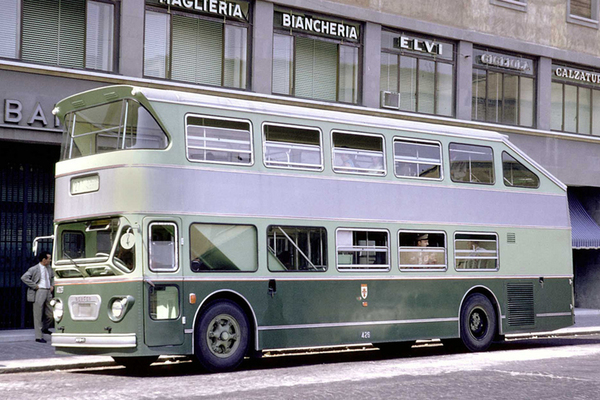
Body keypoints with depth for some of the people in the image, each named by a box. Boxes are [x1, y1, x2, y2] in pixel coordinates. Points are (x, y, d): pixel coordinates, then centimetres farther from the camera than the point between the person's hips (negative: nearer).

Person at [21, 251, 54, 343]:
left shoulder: (49, 268, 14)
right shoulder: (34, 269, -7)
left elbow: (52, 277, 33)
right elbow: (24, 278, -15)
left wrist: (52, 285, 15)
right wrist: (35, 286, -15)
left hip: (48, 293, 6)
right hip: (39, 293, -6)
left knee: (50, 314, 7)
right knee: (38, 315, -2)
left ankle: (45, 329, 34)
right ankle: (39, 336, 2)